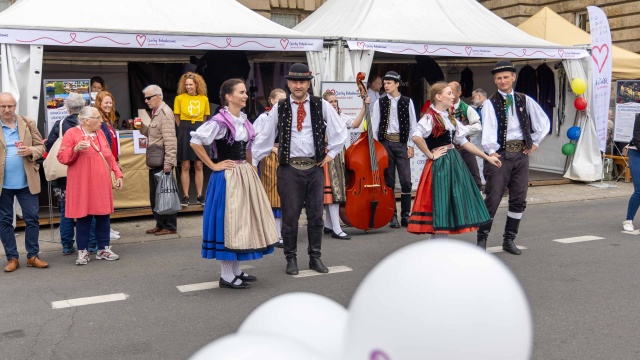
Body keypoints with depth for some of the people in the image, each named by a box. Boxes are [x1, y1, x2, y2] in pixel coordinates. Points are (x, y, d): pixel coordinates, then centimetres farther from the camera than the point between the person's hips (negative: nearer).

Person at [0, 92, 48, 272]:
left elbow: (41, 147, 5)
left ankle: (32, 256, 16)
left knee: (32, 218, 4)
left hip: (26, 181, 1)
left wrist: (30, 151, -16)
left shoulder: (28, 124, 4)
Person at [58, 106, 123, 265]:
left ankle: (103, 249, 17)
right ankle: (83, 252, 9)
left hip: (102, 183, 5)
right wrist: (75, 149, -24)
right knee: (83, 217, -1)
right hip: (82, 185, -5)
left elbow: (109, 156, 18)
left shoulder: (100, 133, 14)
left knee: (103, 215, 7)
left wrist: (118, 174, 10)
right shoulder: (72, 133, -5)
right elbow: (62, 157, -7)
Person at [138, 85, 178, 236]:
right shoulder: (155, 112, 17)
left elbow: (170, 140, -19)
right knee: (154, 195, 14)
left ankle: (170, 226, 6)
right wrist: (141, 126, 5)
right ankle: (160, 224, 24)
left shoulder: (165, 113, -13)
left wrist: (168, 162, -23)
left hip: (162, 161, -10)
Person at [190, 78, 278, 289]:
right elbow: (195, 141, -19)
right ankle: (226, 276, 7)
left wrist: (248, 166, 11)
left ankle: (236, 271, 23)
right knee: (228, 222, -2)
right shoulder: (220, 121, -15)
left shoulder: (243, 120, 10)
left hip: (245, 174, 8)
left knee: (243, 221, 12)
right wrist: (213, 165, -14)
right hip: (227, 177, -8)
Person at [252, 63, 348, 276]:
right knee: (290, 216, 4)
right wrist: (250, 161, 0)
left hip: (315, 167, 1)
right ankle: (291, 258, 17)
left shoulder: (321, 106, 3)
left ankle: (315, 257, 21)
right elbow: (265, 138, 4)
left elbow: (340, 131, 7)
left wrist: (331, 153, 2)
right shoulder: (279, 109, 2)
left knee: (315, 215, 9)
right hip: (289, 168, -1)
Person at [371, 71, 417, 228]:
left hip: (402, 143, 0)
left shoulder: (407, 102, 5)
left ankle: (405, 215, 7)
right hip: (385, 143, 0)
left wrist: (410, 145, -1)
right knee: (389, 181, 4)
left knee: (406, 181, -3)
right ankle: (392, 216, 11)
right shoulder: (380, 102, 6)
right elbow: (374, 125, 4)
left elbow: (412, 125, 5)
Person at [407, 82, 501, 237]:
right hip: (440, 165, -8)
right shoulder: (430, 117, -12)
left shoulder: (450, 117, 14)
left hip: (455, 162, 8)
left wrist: (487, 157, 16)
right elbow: (416, 137, -29)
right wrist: (431, 155, -18)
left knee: (454, 205, 9)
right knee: (442, 206, -5)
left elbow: (463, 142, 17)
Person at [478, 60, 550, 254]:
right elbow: (488, 129, -14)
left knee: (519, 200, 8)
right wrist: (491, 151, -26)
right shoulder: (490, 104, -1)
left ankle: (509, 240, 19)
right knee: (493, 198, -7)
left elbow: (544, 122, 18)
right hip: (500, 154, -4)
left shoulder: (525, 101, 11)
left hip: (521, 154, 4)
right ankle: (482, 239, 3)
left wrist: (535, 142, 12)